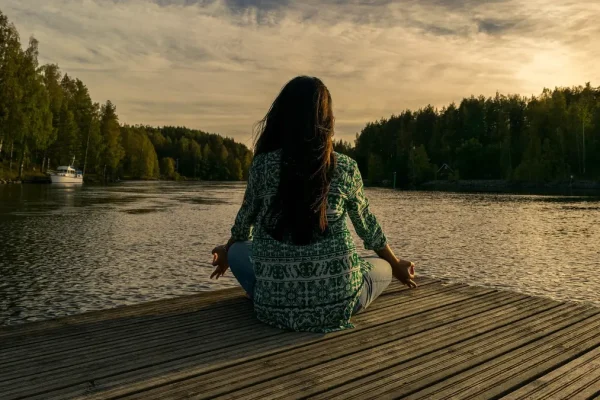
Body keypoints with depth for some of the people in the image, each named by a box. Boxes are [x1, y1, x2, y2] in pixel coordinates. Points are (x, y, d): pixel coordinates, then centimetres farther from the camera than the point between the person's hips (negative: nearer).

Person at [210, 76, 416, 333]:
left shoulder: (262, 165, -4)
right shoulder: (345, 168, -3)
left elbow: (245, 222, 13)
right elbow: (367, 226, 11)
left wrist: (226, 252, 36)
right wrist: (397, 267, 31)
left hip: (276, 305, 0)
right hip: (336, 304, 1)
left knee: (237, 251, 27)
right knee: (382, 267, 29)